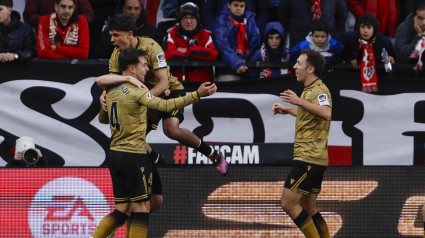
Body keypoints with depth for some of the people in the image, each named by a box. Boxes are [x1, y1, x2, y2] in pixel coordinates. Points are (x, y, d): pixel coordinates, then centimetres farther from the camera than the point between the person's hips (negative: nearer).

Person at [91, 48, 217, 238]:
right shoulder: (137, 90, -12)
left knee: (122, 211, 12)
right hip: (134, 155, -8)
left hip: (114, 154, 8)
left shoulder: (111, 91, 12)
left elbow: (102, 118, 28)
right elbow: (165, 106, -24)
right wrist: (197, 95, -27)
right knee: (142, 209, -2)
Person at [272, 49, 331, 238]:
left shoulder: (319, 90, -15)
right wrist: (287, 110, 35)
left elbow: (326, 113, -37)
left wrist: (300, 101, -38)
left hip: (309, 157, -10)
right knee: (308, 208, 13)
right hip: (312, 158, 10)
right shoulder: (309, 90, 17)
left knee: (288, 203, -10)